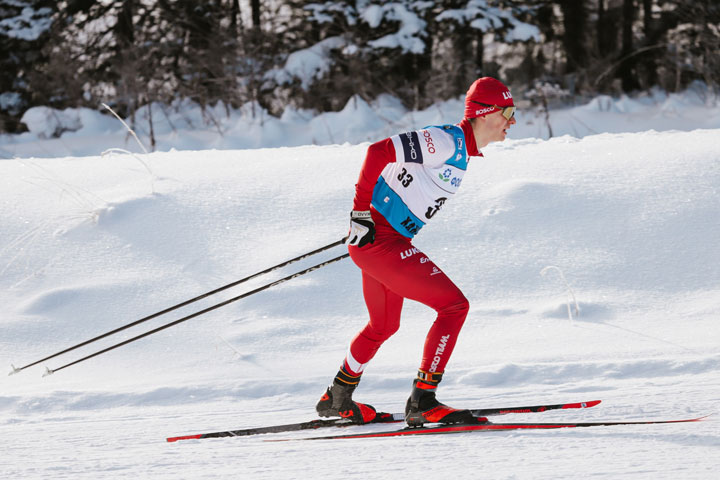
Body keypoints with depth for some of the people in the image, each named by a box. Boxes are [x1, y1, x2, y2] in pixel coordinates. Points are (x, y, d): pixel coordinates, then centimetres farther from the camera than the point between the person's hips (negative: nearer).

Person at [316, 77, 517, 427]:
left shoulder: (462, 150, 12)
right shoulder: (448, 141, -18)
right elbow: (380, 152, -25)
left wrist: (368, 216, 22)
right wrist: (360, 211, -22)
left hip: (387, 240, 10)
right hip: (380, 241, -10)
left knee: (384, 326, 27)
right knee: (454, 305, -12)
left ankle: (337, 398, 43)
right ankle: (422, 402, -12)